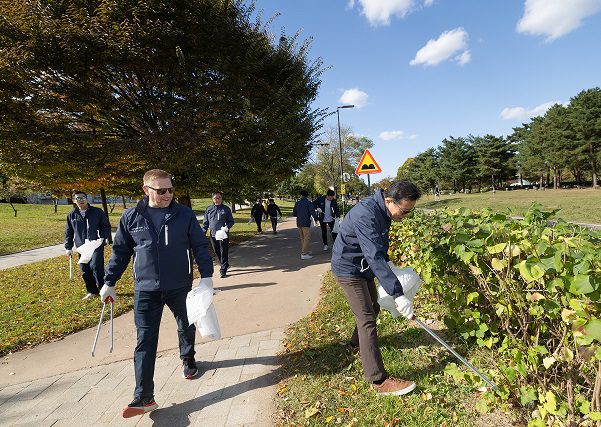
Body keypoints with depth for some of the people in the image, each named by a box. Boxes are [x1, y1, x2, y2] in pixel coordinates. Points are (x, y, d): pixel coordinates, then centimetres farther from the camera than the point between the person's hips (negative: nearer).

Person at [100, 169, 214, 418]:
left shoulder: (185, 215, -6)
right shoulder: (131, 217, -3)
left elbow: (200, 246, -2)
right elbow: (120, 251, 7)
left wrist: (206, 275, -8)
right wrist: (109, 282, 9)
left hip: (180, 287, 0)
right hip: (146, 290, 0)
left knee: (186, 328, 18)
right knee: (145, 341, 1)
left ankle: (188, 359, 47)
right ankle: (144, 397, 9)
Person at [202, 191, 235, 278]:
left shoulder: (226, 209, 2)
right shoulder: (209, 209, 8)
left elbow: (231, 221, 5)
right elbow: (205, 223, 12)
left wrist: (227, 227, -14)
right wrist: (203, 233, 3)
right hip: (213, 235, 3)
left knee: (223, 252, -2)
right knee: (217, 252, 13)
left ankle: (223, 270, 6)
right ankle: (225, 265, 32)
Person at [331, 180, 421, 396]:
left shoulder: (382, 210, -2)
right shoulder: (365, 214, -33)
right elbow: (375, 257, -39)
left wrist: (388, 264, 6)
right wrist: (398, 294, -39)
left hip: (364, 266, 9)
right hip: (348, 269, -9)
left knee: (373, 308, 22)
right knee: (367, 319, -9)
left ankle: (357, 342, 47)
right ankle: (379, 380, -2)